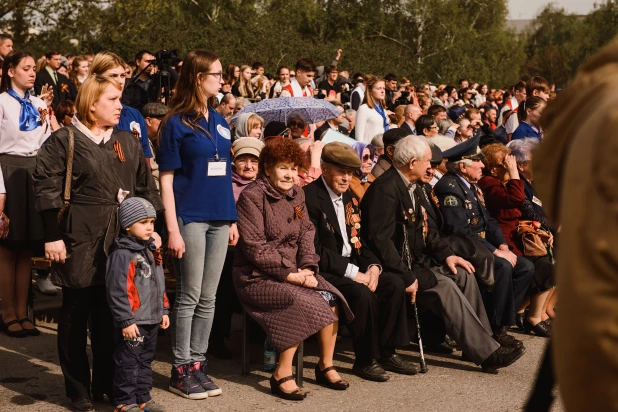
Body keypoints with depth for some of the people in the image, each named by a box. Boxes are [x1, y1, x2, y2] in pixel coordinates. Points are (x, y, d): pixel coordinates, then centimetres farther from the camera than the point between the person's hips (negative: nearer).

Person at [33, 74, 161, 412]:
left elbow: (145, 188, 17)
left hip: (120, 240, 5)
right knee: (76, 314, 3)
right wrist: (52, 237, -12)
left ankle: (107, 384, 20)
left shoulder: (127, 142, 13)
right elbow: (47, 190, -7)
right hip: (80, 240, -4)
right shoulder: (63, 141, -3)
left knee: (110, 314, 8)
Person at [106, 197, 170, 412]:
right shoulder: (121, 254, -17)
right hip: (132, 322, -9)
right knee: (128, 362, -1)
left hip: (151, 320, 9)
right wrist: (125, 320, -21)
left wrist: (163, 310, 19)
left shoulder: (151, 251, 12)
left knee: (146, 360, 17)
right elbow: (117, 292, -20)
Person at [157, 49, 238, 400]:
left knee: (208, 298, 8)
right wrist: (173, 229, -13)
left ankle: (198, 362, 17)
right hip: (190, 218, -6)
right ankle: (182, 370, 8)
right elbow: (167, 178, -8)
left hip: (219, 219, 6)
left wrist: (232, 219, 12)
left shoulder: (219, 121, 12)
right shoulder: (176, 123, -6)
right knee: (189, 297, -1)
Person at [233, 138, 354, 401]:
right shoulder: (252, 196, -12)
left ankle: (326, 365, 0)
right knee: (306, 304, -29)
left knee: (331, 298, -16)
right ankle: (282, 375, -19)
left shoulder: (296, 194, 11)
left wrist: (308, 268, -9)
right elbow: (255, 247, -17)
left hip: (294, 271, 7)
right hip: (257, 277, -7)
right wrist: (290, 274, -20)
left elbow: (306, 235, 9)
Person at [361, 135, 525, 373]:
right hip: (392, 269, -10)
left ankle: (483, 343, -4)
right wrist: (407, 278, -26)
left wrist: (445, 254, 5)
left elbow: (423, 230, 21)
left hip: (415, 262, 10)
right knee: (444, 286, -24)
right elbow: (380, 241, -25)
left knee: (463, 275, -5)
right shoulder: (385, 189, -19)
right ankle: (487, 353, -21)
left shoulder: (411, 187, 13)